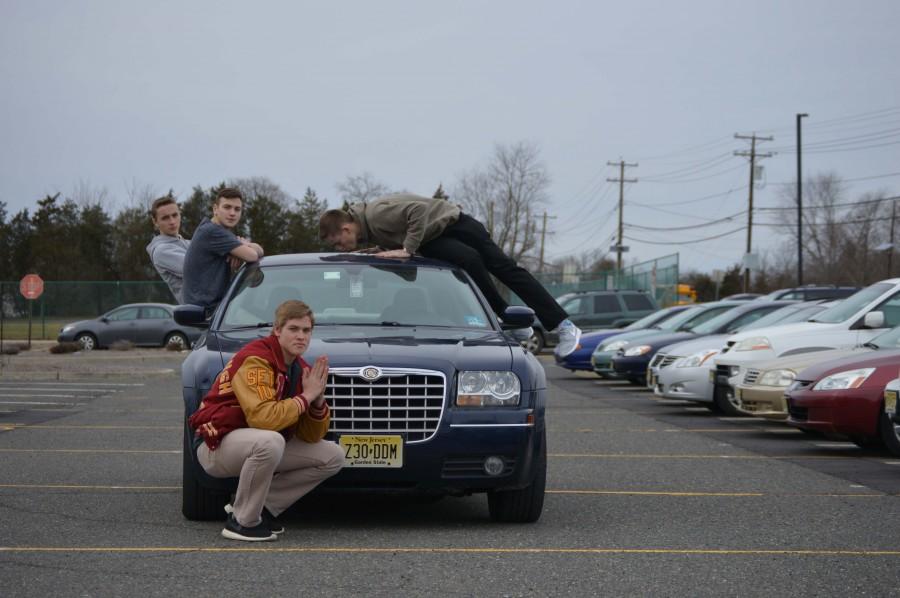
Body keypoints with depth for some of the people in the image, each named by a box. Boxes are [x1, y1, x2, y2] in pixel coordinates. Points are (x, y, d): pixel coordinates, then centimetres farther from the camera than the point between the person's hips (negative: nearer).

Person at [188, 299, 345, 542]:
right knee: (269, 441, -40)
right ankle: (243, 522, -19)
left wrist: (318, 399, -12)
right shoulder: (255, 359, -20)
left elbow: (311, 436, 5)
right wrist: (306, 397, -21)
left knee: (333, 456, 1)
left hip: (265, 445, 9)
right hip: (218, 445, -8)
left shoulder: (300, 369, 6)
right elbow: (261, 417, -33)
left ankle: (261, 508, 4)